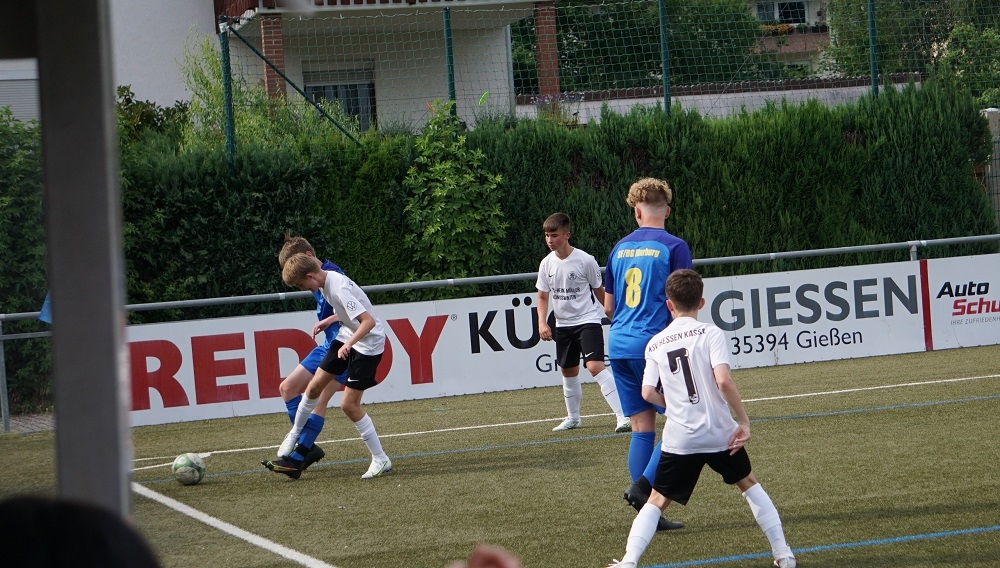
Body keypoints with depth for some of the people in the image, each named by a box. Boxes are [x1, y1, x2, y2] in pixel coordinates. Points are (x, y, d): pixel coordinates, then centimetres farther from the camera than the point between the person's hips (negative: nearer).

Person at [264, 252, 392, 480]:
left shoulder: (340, 289, -29)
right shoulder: (327, 280, -1)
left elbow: (369, 321, -34)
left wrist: (348, 344, -43)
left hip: (368, 343, -9)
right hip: (347, 336, 9)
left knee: (349, 404, -11)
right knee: (314, 387, 10)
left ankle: (380, 459, 0)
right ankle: (294, 437, 32)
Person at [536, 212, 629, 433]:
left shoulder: (585, 260, -13)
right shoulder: (547, 264, 1)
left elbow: (598, 291, 0)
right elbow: (543, 297, 10)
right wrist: (542, 323, -4)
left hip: (588, 320, -6)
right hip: (563, 323, 6)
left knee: (595, 366, -22)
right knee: (568, 372, 16)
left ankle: (622, 416, -24)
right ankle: (573, 418, 35)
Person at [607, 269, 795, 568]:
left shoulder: (655, 344, 5)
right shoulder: (710, 333, -4)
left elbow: (648, 393, -1)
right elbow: (723, 380, -16)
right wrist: (744, 422, -10)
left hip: (679, 439, 1)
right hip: (720, 433, 0)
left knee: (657, 501, 8)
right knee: (748, 484, 21)